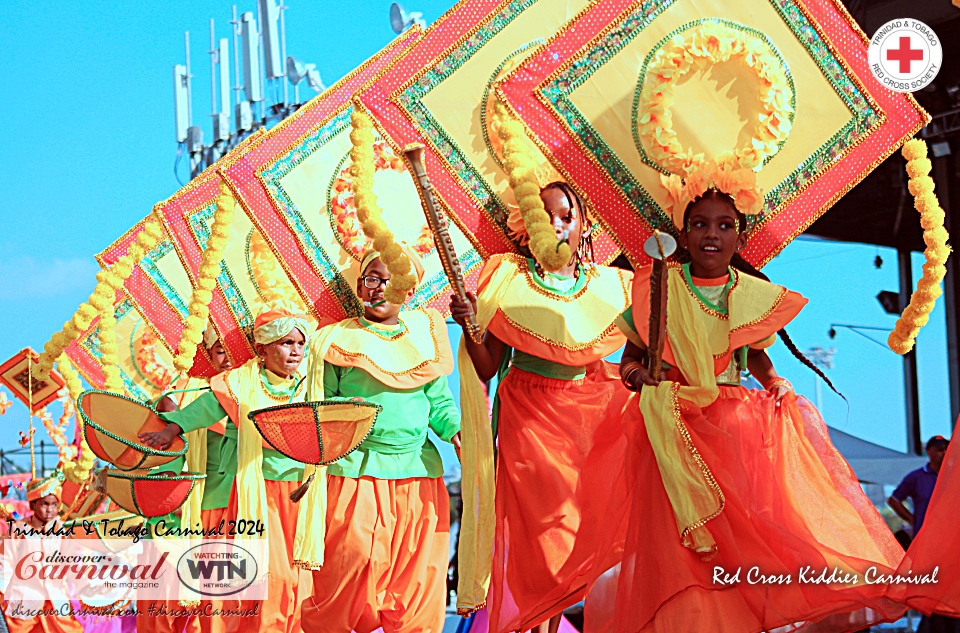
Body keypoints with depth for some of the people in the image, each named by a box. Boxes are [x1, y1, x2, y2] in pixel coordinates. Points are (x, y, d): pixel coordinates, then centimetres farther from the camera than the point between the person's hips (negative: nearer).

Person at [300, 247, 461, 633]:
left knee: (418, 585, 4)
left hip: (418, 472, 3)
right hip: (356, 473, -3)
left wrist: (455, 429, -6)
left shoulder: (425, 336, 12)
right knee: (348, 578, -3)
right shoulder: (339, 340, 4)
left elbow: (440, 402, 12)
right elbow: (320, 405, 5)